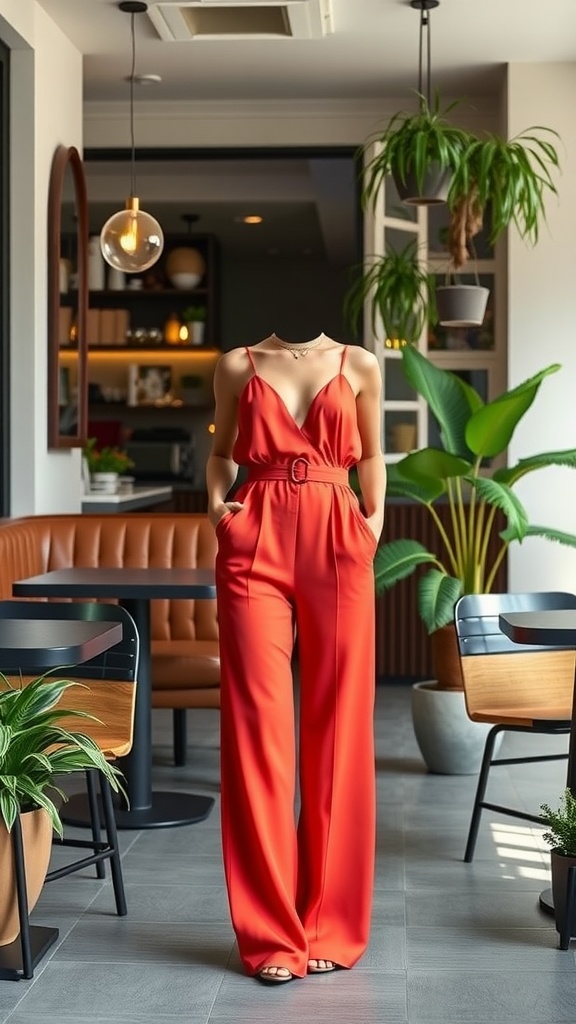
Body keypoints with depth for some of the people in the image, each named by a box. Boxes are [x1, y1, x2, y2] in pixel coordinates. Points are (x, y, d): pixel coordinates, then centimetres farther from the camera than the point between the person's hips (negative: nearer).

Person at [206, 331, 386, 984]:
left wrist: (375, 517, 5)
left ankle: (330, 926, 14)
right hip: (255, 546, 0)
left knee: (337, 729, 2)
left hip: (337, 545, 1)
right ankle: (271, 934, 5)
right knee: (258, 727, -4)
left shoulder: (360, 366, 9)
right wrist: (216, 504, 3)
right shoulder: (237, 366, 9)